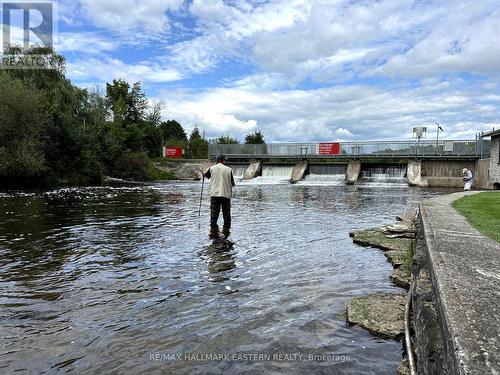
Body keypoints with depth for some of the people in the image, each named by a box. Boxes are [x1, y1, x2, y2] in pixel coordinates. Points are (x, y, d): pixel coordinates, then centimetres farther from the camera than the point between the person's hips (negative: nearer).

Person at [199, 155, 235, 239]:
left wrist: (201, 171, 45)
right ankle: (225, 233, 11)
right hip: (226, 195, -1)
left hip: (214, 195, 1)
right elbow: (232, 183, 2)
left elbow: (206, 175, 24)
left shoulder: (212, 168, 4)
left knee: (214, 215, 5)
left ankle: (214, 234, 7)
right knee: (226, 215, 9)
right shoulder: (229, 170, 0)